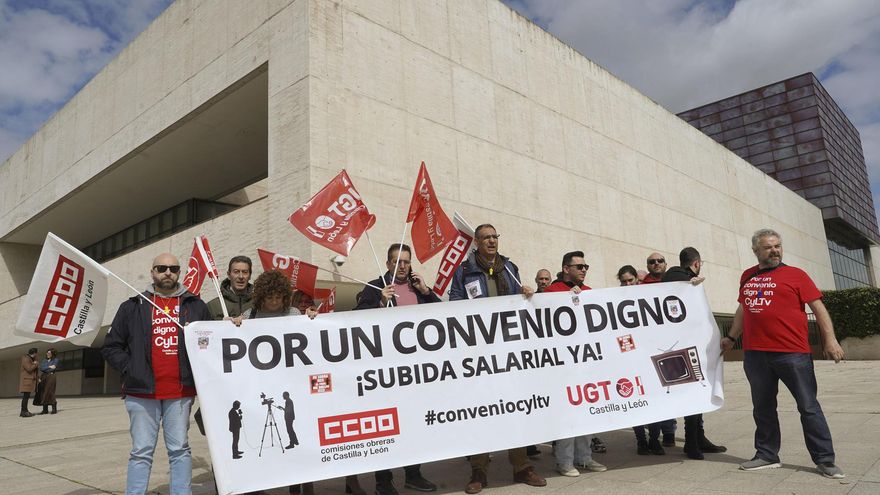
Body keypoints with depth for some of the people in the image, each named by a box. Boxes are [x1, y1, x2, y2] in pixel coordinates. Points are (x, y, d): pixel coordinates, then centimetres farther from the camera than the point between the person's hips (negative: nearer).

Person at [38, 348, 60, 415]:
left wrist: (45, 368, -2)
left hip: (51, 376, -5)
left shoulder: (55, 360, 6)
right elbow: (41, 368, 2)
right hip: (43, 377, 5)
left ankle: (54, 409, -6)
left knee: (50, 392, -9)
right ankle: (45, 409, 3)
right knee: (43, 393, -1)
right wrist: (49, 367, -8)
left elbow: (54, 368, -8)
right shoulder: (44, 361, 18)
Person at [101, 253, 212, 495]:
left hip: (181, 392, 0)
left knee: (180, 450, 6)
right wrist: (130, 368, -2)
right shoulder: (133, 307, 8)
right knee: (141, 452, 5)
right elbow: (111, 346, 10)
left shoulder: (196, 306, 9)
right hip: (142, 392, 0)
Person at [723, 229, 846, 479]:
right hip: (755, 354, 4)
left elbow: (818, 308, -2)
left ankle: (825, 460, 14)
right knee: (762, 407, 12)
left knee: (809, 407, 3)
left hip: (793, 353, -4)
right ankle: (767, 456, 23)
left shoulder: (795, 275, 1)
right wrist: (731, 337, 26)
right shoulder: (747, 277, 13)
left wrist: (830, 339, -12)